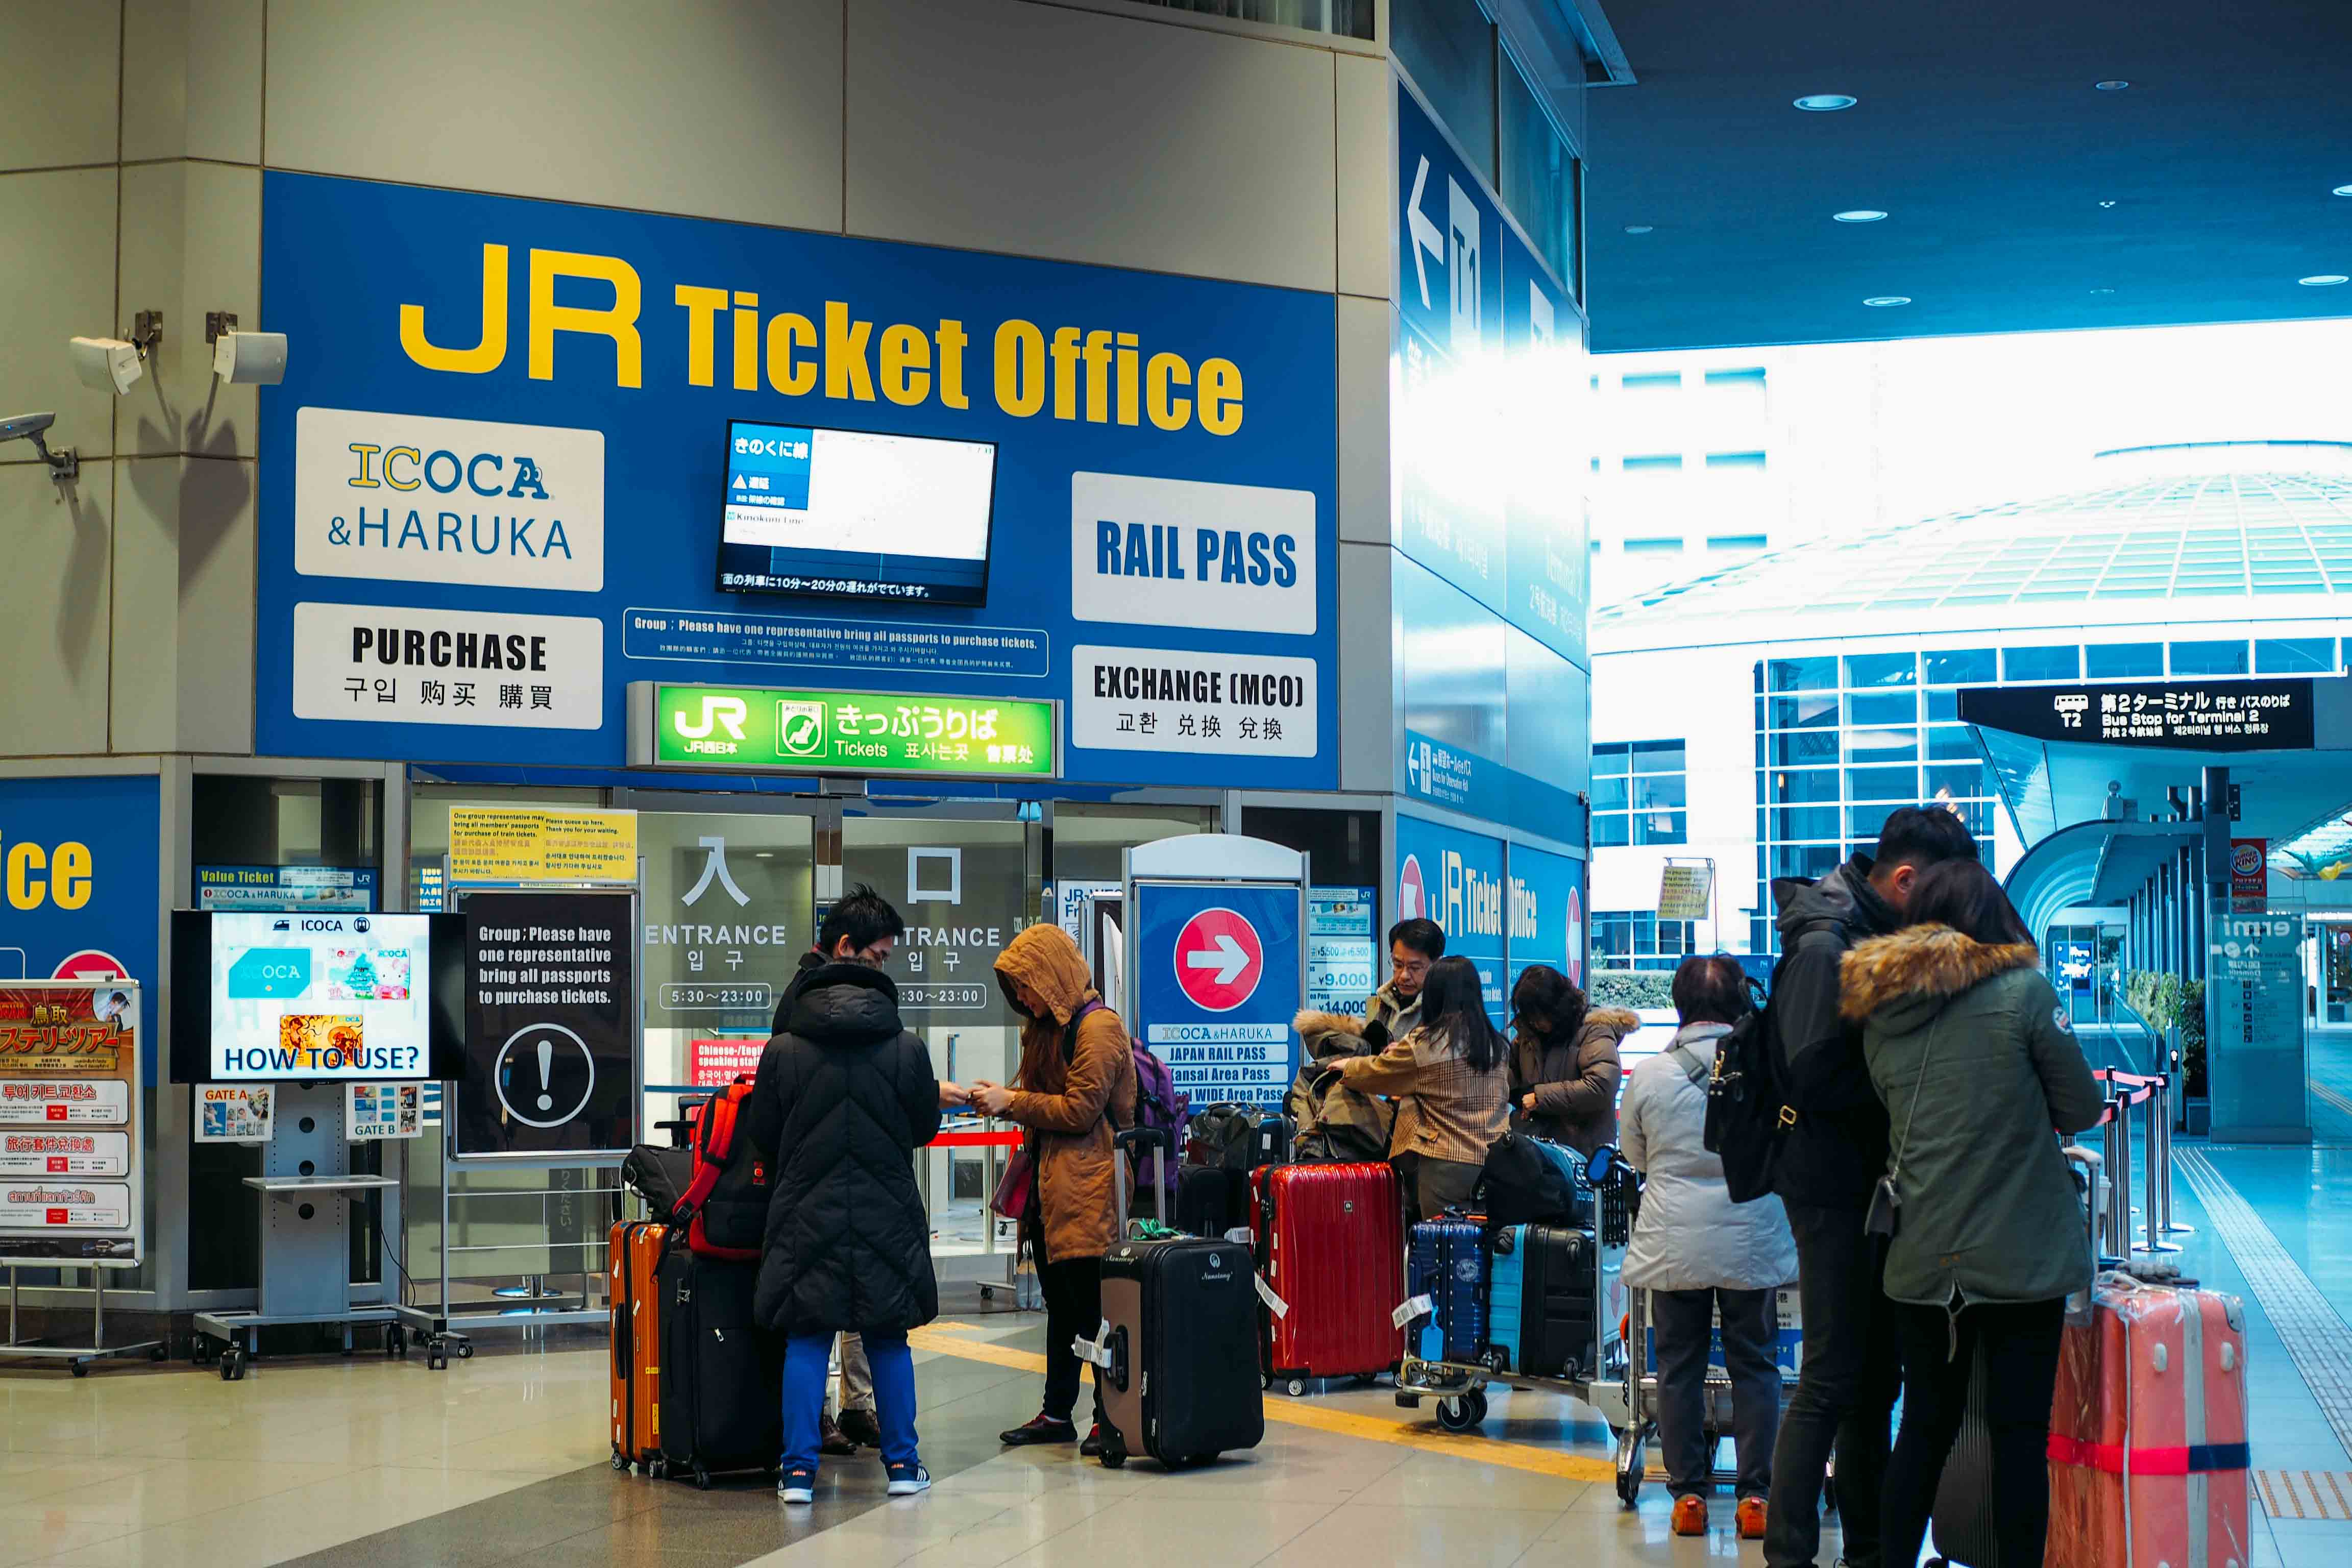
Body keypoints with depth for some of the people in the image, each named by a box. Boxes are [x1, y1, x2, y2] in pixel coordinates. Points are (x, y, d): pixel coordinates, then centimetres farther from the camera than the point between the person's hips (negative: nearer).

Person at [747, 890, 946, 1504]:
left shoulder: (783, 1050, -7)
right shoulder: (906, 1046, -7)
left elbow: (761, 1134, 1)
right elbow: (924, 1128, 3)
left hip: (808, 1217, 0)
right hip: (886, 1218, 0)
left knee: (806, 1342, 6)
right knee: (889, 1342, 12)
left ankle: (799, 1470, 4)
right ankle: (902, 1463, 16)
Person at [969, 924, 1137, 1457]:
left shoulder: (1099, 1027, -12)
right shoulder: (1049, 1028, 17)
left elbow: (1080, 1111, -16)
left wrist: (1012, 1103, -11)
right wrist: (1001, 1097, 6)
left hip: (1086, 1192, -10)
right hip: (1050, 1189, 10)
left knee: (1093, 1309, -5)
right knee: (1060, 1306, 14)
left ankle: (1110, 1416, 1)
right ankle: (1057, 1412, 21)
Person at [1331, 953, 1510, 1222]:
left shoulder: (1424, 1043, -7)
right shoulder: (1497, 1044, 10)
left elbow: (1376, 1072, 8)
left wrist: (1347, 1066, 31)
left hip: (1447, 1162, -5)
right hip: (1494, 1161, 5)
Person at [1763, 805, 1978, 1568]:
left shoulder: (1881, 932, 10)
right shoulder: (1824, 945, -18)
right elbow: (1814, 1076, -23)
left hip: (1873, 1181, 9)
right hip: (1833, 1184, -9)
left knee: (1876, 1374, 15)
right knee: (1832, 1378, -5)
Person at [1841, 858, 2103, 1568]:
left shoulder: (1881, 1009, 5)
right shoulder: (2024, 991, -9)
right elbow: (2081, 1110, -3)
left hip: (1921, 1261, 4)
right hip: (2020, 1257, -4)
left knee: (1925, 1426, 13)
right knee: (2020, 1432, 3)